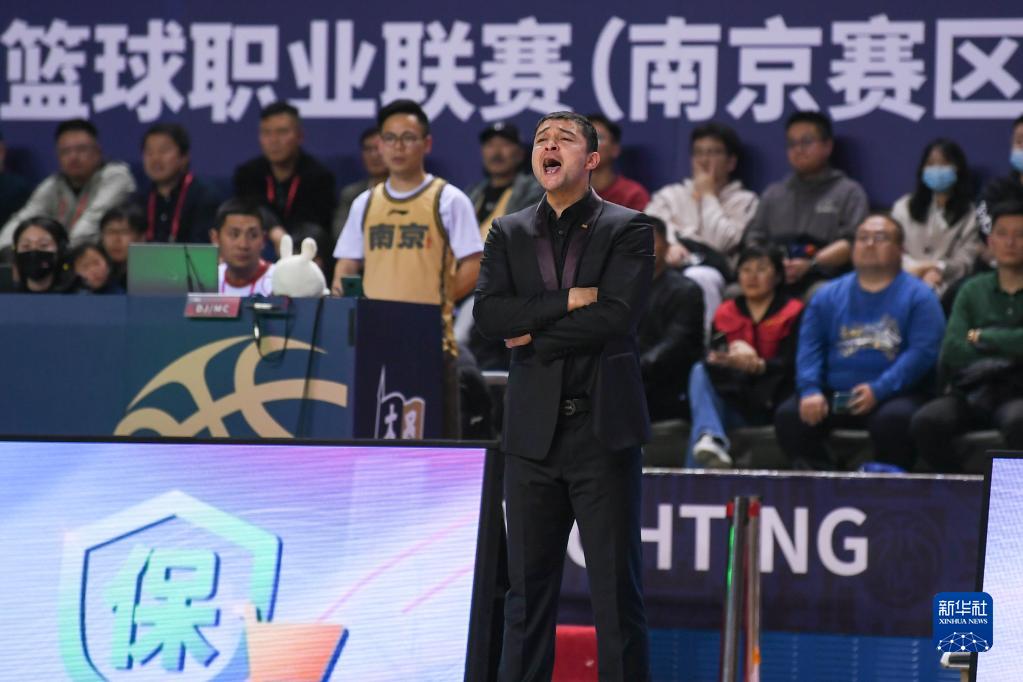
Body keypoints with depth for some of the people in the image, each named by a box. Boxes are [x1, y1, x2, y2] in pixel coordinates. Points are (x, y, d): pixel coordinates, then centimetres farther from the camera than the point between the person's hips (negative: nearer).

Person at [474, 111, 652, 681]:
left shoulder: (628, 230, 1)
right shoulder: (509, 234, 12)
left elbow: (615, 317, -13)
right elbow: (488, 313, -3)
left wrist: (534, 338, -7)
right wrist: (567, 301, -13)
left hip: (603, 429, -3)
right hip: (534, 434, 3)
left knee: (618, 589, -2)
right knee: (528, 590, 5)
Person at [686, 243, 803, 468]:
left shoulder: (793, 313, 7)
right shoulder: (725, 314, 19)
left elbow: (789, 365, -6)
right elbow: (713, 355, 4)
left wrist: (759, 365, -28)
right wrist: (735, 348, -21)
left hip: (769, 404, -3)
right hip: (731, 396, 3)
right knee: (701, 371, -26)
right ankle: (712, 440, -46)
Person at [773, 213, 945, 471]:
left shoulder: (918, 296, 5)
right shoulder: (829, 295, 18)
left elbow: (922, 352, -7)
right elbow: (809, 348, 9)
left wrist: (878, 390, -19)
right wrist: (810, 390, -11)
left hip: (891, 396, -4)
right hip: (833, 396, 4)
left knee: (894, 419, -36)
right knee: (788, 416, -22)